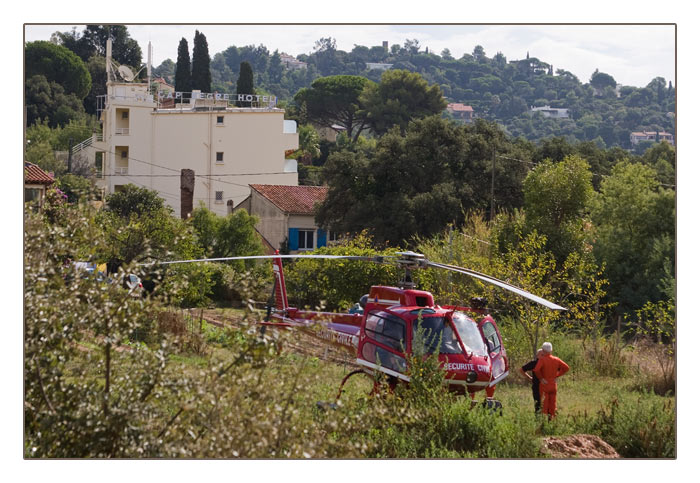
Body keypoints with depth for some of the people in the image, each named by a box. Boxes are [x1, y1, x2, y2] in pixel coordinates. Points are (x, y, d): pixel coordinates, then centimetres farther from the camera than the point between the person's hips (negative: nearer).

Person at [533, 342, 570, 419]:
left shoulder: (542, 359, -13)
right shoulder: (556, 360, 2)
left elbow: (536, 370, -28)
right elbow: (566, 368, 5)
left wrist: (541, 378, -12)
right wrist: (557, 375, 5)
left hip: (544, 385, -4)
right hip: (553, 385, 4)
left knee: (544, 405, 1)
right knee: (552, 405, 10)